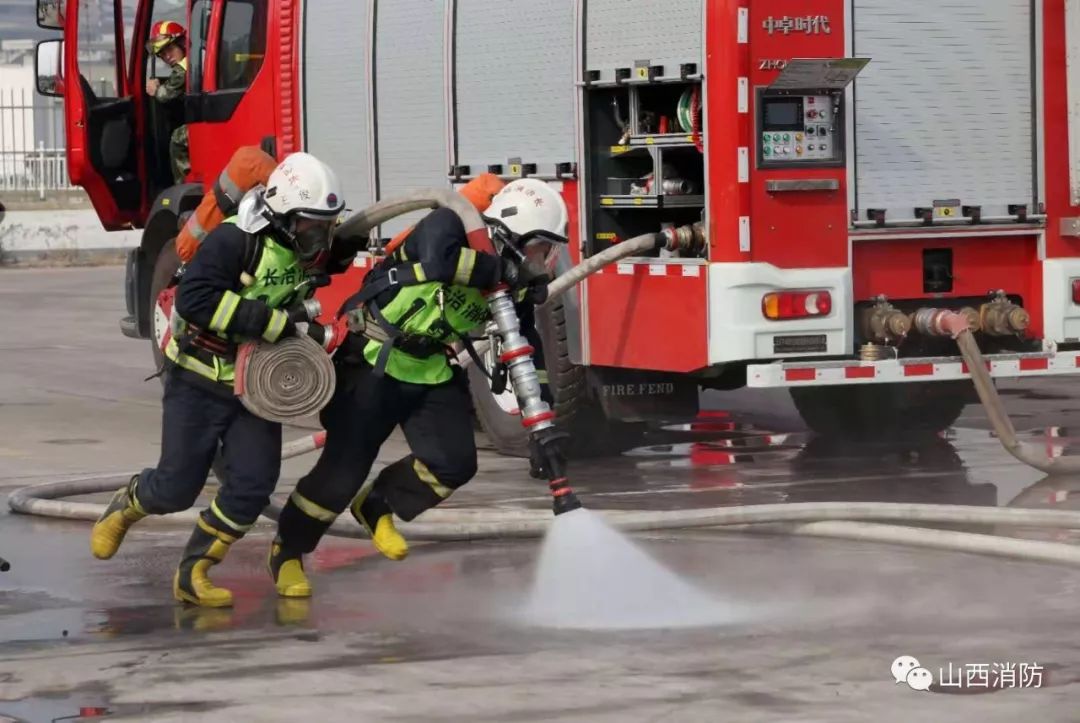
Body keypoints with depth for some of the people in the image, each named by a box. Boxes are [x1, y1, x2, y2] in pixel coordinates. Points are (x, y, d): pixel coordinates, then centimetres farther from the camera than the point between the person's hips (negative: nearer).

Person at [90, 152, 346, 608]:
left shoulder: (311, 248, -2)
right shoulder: (234, 240, -24)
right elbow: (194, 298, -36)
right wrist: (269, 322, -37)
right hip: (199, 382, -6)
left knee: (253, 484, -8)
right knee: (177, 486, 0)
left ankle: (193, 575, 6)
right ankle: (125, 507, 36)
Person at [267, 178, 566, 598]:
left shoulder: (510, 286, 1)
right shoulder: (447, 227, -18)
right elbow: (436, 261, -39)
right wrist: (502, 269, -37)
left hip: (434, 375, 7)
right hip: (376, 365, -7)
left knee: (454, 462, -4)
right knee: (344, 469, -7)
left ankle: (376, 508, 23)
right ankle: (288, 549, 13)